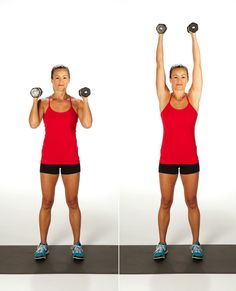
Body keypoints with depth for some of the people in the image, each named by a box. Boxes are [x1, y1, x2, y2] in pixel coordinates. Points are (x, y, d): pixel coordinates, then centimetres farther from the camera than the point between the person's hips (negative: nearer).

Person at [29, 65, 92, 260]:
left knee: (72, 202, 5)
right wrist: (35, 100, -10)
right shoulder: (44, 103, 3)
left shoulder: (76, 103, 2)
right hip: (49, 159, 0)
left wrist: (85, 101, -13)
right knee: (47, 202, 6)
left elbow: (87, 124, -16)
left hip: (70, 159, 0)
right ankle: (43, 244, 17)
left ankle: (77, 244, 17)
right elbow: (34, 124, -14)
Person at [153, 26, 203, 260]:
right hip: (167, 158, 0)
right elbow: (159, 64, 0)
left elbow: (197, 63, 1)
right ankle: (162, 244, 21)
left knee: (191, 202, 9)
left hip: (190, 158, 0)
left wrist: (193, 36, 3)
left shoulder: (193, 98, 1)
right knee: (165, 202, 9)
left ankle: (196, 243, 21)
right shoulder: (164, 98, 0)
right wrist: (161, 36, 1)